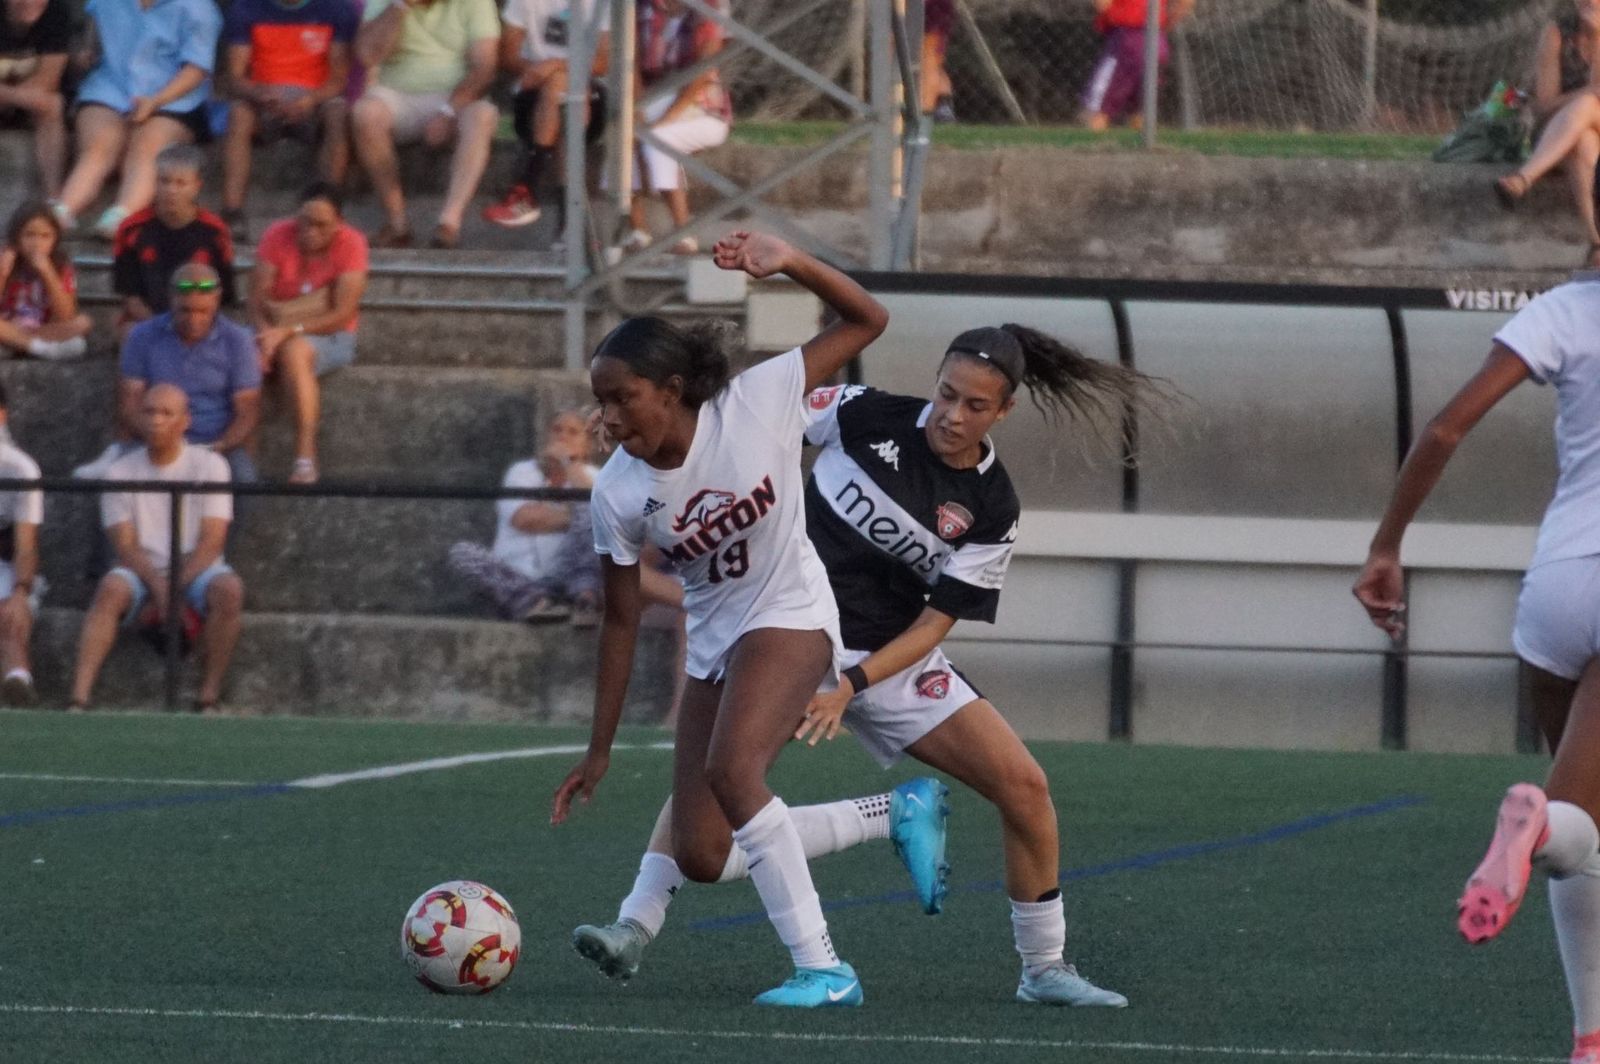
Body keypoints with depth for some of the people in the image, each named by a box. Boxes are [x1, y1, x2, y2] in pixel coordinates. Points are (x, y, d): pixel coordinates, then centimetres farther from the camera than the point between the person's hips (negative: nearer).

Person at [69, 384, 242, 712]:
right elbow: (126, 546, -4)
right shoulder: (121, 472, 4)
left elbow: (211, 543, -7)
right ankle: (79, 698, -42)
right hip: (144, 573, 0)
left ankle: (209, 698, -30)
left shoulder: (209, 465, 1)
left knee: (229, 588, -33)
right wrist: (160, 589, -22)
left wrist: (174, 591, -20)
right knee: (111, 588, -32)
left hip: (196, 572, 0)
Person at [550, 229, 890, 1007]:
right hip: (712, 645, 5)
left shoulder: (757, 403, -19)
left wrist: (790, 264, -29)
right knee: (701, 858, 0)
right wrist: (600, 750, 2)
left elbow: (866, 321, -13)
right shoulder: (617, 494, -12)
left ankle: (822, 970, -26)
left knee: (729, 769, -31)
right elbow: (621, 621, -1)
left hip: (790, 620, -5)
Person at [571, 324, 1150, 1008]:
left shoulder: (991, 510, -7)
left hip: (896, 659, 2)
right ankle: (633, 931, -24)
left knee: (1024, 786, -8)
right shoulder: (867, 418, -9)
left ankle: (1044, 970, 8)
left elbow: (934, 623, -9)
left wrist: (851, 686, -21)